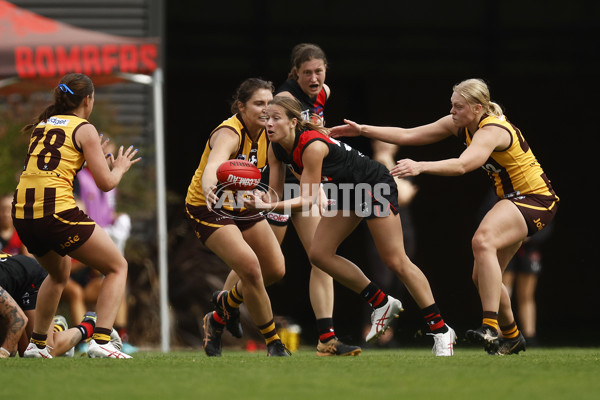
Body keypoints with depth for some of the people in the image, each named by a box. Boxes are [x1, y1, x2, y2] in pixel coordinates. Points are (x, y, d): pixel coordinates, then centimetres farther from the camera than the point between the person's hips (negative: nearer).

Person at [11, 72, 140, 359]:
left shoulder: (41, 126, 19)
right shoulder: (84, 130, 0)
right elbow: (106, 182, -2)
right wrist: (120, 167, 19)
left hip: (22, 214, 7)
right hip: (56, 212, -7)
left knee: (59, 272, 34)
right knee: (117, 267, 8)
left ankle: (36, 343, 30)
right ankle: (100, 341, -9)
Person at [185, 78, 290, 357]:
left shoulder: (267, 133, -6)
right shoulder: (228, 134, -29)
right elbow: (212, 166, -50)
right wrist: (209, 190, -71)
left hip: (242, 207, 8)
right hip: (209, 208, -8)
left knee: (275, 270, 4)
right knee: (250, 267, -22)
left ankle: (219, 316, 28)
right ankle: (273, 343, -6)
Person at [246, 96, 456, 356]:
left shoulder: (312, 146, -31)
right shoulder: (276, 149, -6)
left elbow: (308, 200, -30)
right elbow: (274, 194, -5)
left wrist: (272, 206, -43)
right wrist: (260, 202, -27)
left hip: (375, 186, -9)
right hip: (347, 193, 9)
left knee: (396, 261, -10)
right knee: (319, 254, 0)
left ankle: (440, 331, -5)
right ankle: (382, 303, 12)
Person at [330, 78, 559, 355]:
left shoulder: (492, 131, -26)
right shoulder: (459, 125, 0)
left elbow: (461, 165, -44)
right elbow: (407, 135, 3)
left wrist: (421, 167, -56)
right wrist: (363, 130, -2)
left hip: (536, 199, -10)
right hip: (511, 199, 10)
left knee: (483, 240, -35)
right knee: (482, 277, 10)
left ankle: (491, 328, -41)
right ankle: (511, 337, 32)